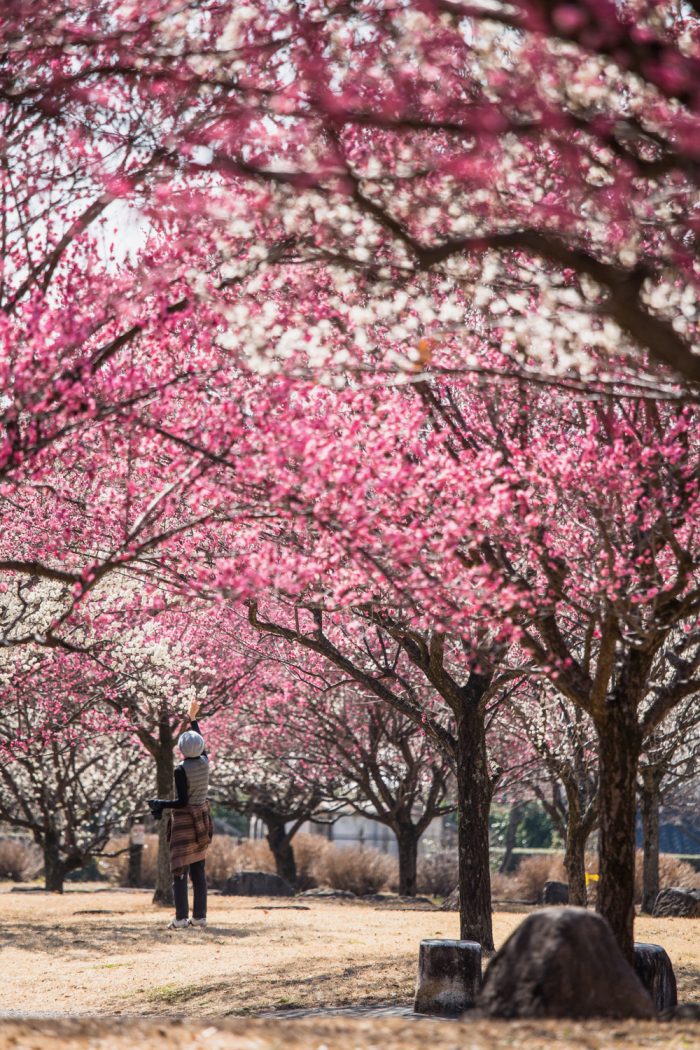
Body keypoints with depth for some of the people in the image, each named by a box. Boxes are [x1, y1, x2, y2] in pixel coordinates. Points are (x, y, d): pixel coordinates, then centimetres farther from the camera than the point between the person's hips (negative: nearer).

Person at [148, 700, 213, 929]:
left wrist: (160, 804, -6)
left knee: (179, 870, -6)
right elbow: (200, 743, 21)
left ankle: (181, 917, -12)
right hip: (201, 820, 7)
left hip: (184, 821, -7)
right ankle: (199, 916, 9)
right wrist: (193, 718, 32)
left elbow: (182, 801, -19)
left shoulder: (181, 770, -17)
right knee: (198, 870, 10)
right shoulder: (204, 761, 0)